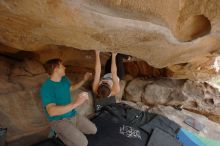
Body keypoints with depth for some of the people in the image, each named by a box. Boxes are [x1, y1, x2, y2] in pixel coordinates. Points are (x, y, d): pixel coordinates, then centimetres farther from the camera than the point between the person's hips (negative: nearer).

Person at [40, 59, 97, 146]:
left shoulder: (64, 79, 0)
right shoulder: (46, 88, -25)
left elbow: (72, 88, 22)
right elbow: (52, 111, -38)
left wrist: (84, 80, 13)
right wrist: (75, 103, -46)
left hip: (72, 115, 8)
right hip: (59, 120, -7)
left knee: (93, 130, 8)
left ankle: (68, 130, 15)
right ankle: (59, 132, 2)